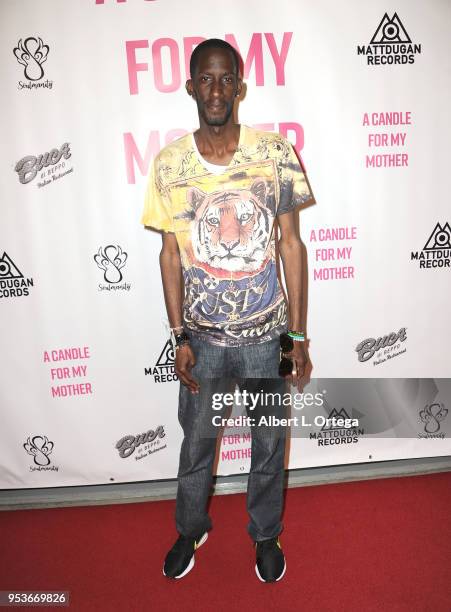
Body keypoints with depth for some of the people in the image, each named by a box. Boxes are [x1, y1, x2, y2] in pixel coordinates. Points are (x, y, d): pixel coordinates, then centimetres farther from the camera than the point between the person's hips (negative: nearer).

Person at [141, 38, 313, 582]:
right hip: (202, 335, 1)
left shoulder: (275, 153, -6)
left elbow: (290, 244, -2)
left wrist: (297, 334, -3)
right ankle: (191, 528, 48)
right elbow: (171, 254, 0)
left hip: (265, 333, 0)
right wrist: (179, 338, -2)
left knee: (269, 443, 17)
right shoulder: (168, 164, -4)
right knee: (197, 442, 18)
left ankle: (266, 534, 45)